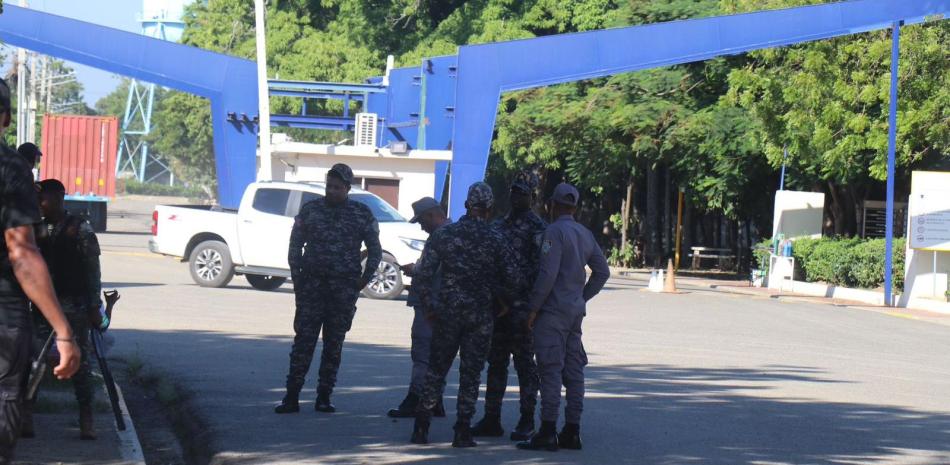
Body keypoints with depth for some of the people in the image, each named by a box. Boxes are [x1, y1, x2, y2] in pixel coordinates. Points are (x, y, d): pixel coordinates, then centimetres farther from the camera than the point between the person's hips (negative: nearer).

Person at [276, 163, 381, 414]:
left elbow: (375, 250, 10)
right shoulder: (310, 209, 7)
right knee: (303, 339, -6)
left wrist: (365, 278, 1)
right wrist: (296, 274, 1)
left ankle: (324, 397, 10)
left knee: (334, 343, 4)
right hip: (311, 284, 0)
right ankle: (291, 397, -7)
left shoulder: (362, 214, 5)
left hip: (344, 287, 0)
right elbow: (296, 243, 10)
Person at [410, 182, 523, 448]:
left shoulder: (443, 235, -1)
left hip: (447, 313, 1)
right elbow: (513, 281, -6)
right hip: (480, 316, -1)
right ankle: (462, 432, 2)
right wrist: (504, 299, 13)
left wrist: (430, 307, 4)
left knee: (436, 370, 11)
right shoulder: (495, 241, -4)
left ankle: (421, 428, 10)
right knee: (471, 373, 5)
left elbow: (422, 276, -4)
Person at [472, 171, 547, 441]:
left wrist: (532, 304, -18)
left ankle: (527, 422, 3)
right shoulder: (500, 224, 17)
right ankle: (492, 419, 14)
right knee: (496, 362, 10)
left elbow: (540, 267, -12)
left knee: (524, 362, -3)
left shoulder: (536, 227, -6)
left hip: (521, 305, -8)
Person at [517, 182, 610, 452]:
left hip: (553, 311, -8)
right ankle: (572, 432, 10)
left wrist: (533, 308, -13)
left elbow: (548, 274, -19)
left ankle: (548, 433, -12)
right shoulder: (585, 235, 12)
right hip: (576, 310, 8)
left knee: (551, 371, -9)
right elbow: (602, 272, 18)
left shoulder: (554, 232, -12)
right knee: (574, 371, 8)